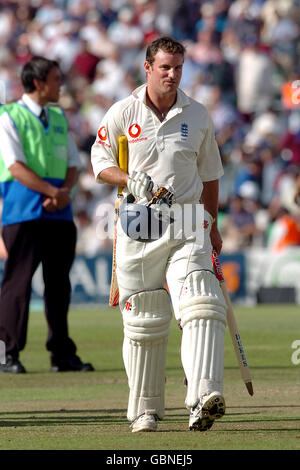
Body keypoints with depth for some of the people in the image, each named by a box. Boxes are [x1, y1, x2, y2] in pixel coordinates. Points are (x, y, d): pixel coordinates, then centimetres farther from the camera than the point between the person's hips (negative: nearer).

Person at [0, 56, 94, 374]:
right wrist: (54, 191, -17)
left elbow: (73, 164, 16)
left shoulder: (58, 118, 18)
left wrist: (64, 192, -5)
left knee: (59, 282, 6)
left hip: (60, 213, 6)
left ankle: (62, 354, 10)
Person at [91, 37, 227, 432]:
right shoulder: (122, 113, 2)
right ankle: (145, 410, 16)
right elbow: (100, 162, 8)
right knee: (143, 321, 4)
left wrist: (212, 227, 18)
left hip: (187, 224, 1)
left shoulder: (198, 116, 8)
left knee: (201, 307, -19)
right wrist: (131, 180, -12)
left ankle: (203, 400, -31)